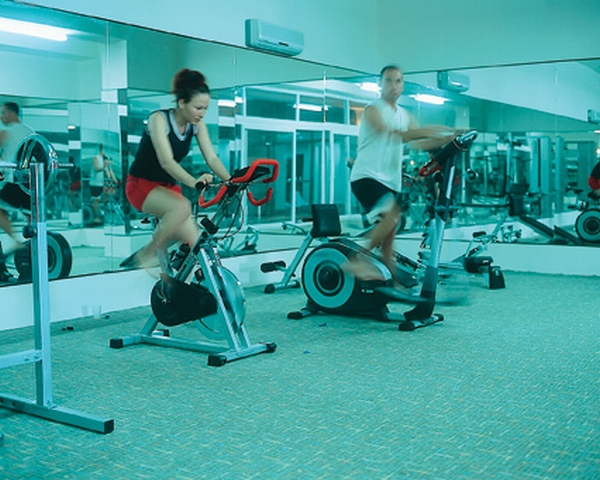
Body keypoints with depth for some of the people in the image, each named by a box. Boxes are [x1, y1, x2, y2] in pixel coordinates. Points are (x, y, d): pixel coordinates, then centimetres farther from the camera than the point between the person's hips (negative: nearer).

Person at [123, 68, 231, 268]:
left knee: (194, 244, -10)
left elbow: (212, 158, -10)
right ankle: (145, 256, -21)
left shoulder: (197, 125, -2)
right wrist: (193, 182, -49)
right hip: (141, 184, -6)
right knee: (182, 206, -35)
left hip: (168, 187, 6)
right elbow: (166, 161, -33)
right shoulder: (159, 119, -20)